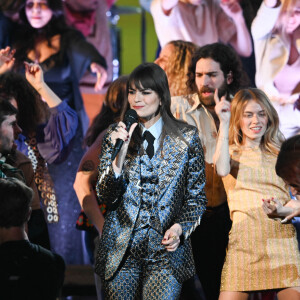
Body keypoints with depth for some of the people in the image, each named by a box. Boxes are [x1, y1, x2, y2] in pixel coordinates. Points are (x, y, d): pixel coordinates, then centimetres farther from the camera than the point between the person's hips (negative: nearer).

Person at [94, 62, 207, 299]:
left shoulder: (186, 138, 3)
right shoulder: (115, 135, 6)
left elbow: (197, 197, 8)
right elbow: (105, 197, 0)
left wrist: (180, 228, -9)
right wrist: (119, 157, -15)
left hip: (166, 249, -1)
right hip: (122, 251, 2)